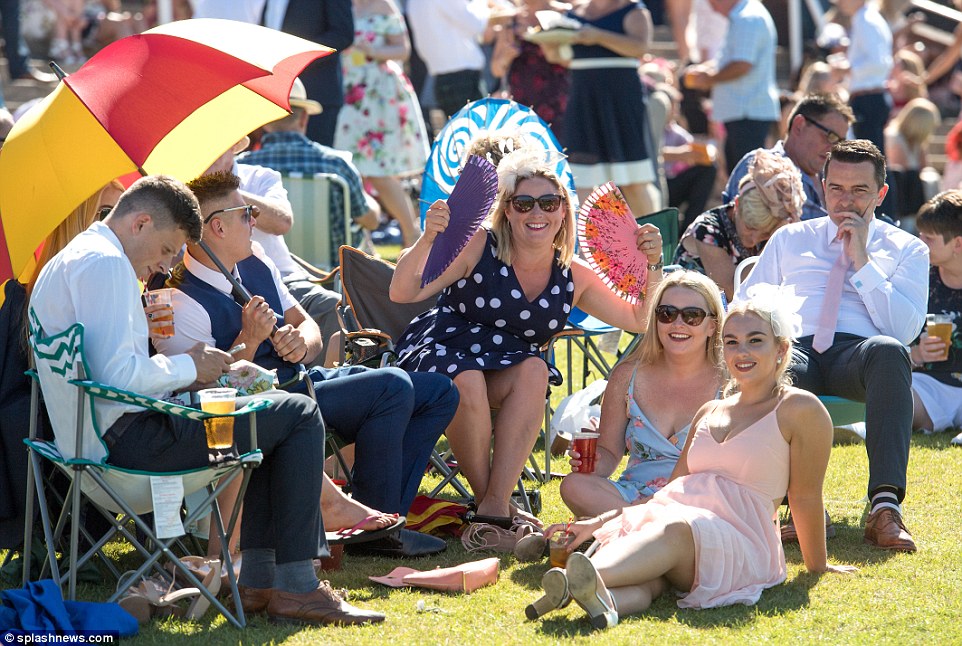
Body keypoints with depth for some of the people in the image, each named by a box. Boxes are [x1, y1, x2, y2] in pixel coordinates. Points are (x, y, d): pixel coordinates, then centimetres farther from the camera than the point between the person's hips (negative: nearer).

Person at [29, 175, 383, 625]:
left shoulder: (72, 260, 20)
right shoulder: (105, 263, -15)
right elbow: (116, 375, -25)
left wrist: (183, 370, 13)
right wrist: (188, 367, -9)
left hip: (96, 432, 11)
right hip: (128, 439, -11)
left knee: (277, 414, 25)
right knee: (300, 414, -3)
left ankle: (259, 579, 17)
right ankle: (295, 587, -4)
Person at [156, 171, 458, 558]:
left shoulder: (256, 266, 11)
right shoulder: (183, 304, -16)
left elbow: (308, 326, 15)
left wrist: (301, 342, -9)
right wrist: (250, 340, -27)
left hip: (306, 378, 10)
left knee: (439, 392, 5)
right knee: (392, 388, -27)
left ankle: (387, 513, -2)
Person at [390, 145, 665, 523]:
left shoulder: (572, 276, 5)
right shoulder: (477, 247, -9)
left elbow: (640, 320, 12)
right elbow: (402, 293, -16)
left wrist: (652, 266, -3)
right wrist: (426, 241, -33)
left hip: (504, 379, 4)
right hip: (438, 354, -4)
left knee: (534, 371, -30)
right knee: (468, 382, -38)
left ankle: (496, 502, -31)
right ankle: (483, 494, -17)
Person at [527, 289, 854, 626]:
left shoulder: (799, 409, 7)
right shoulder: (709, 413, 27)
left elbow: (805, 497, 6)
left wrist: (817, 566, 8)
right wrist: (598, 522, 15)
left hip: (736, 541, -5)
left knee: (676, 529, -40)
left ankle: (585, 577, -67)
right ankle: (606, 600, -68)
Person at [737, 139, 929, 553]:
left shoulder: (906, 250, 19)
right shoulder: (789, 240, 26)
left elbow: (904, 330, 4)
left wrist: (862, 261, 0)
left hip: (858, 358, -1)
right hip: (795, 350, 1)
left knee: (888, 350, -40)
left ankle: (885, 507, -49)